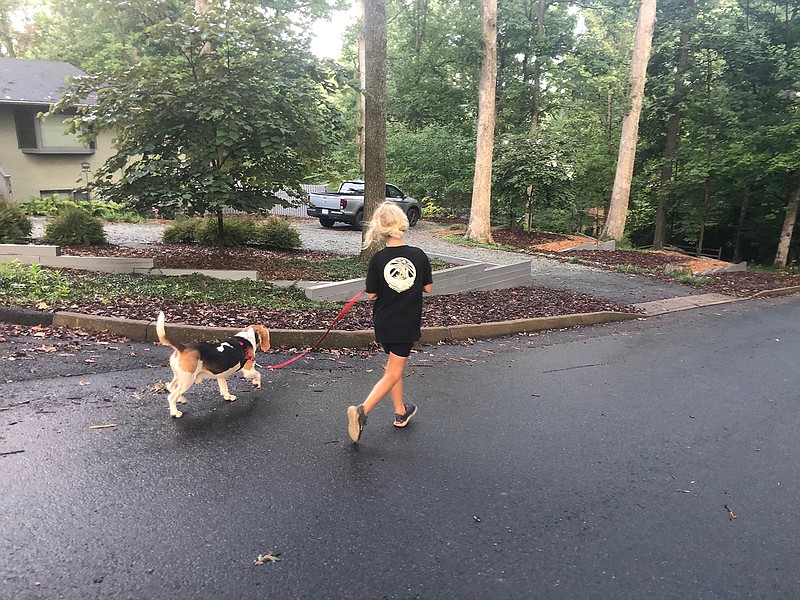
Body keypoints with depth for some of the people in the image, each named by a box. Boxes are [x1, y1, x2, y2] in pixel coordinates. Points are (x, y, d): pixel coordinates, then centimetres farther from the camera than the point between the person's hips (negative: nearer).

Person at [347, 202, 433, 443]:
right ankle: (362, 410, -10)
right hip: (407, 324, -2)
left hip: (384, 322, 2)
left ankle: (400, 412, 33)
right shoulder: (419, 255, -11)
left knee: (394, 366, 21)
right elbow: (428, 288, -2)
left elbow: (371, 294, -6)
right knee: (393, 373, 5)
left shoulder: (378, 259, -11)